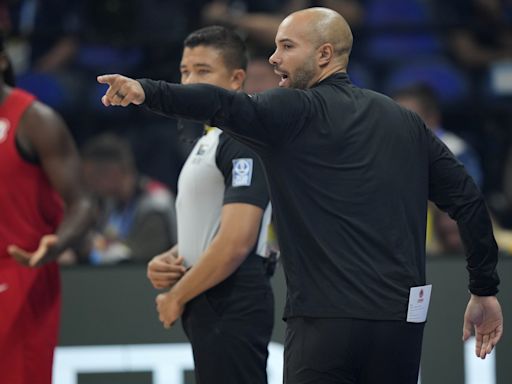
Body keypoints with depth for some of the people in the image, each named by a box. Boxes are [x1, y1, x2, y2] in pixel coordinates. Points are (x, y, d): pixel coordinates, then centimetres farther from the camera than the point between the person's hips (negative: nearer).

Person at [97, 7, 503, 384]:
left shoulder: (298, 113, -3)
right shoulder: (405, 122, 15)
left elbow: (228, 108, -23)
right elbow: (468, 199, 14)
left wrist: (147, 91, -35)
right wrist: (485, 290, 19)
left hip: (327, 319, -6)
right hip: (401, 321, 6)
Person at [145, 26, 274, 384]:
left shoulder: (244, 142, -14)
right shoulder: (209, 141, 18)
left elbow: (235, 242, -22)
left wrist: (177, 296, -11)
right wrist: (169, 261, 7)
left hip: (232, 309, -10)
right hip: (209, 307, 10)